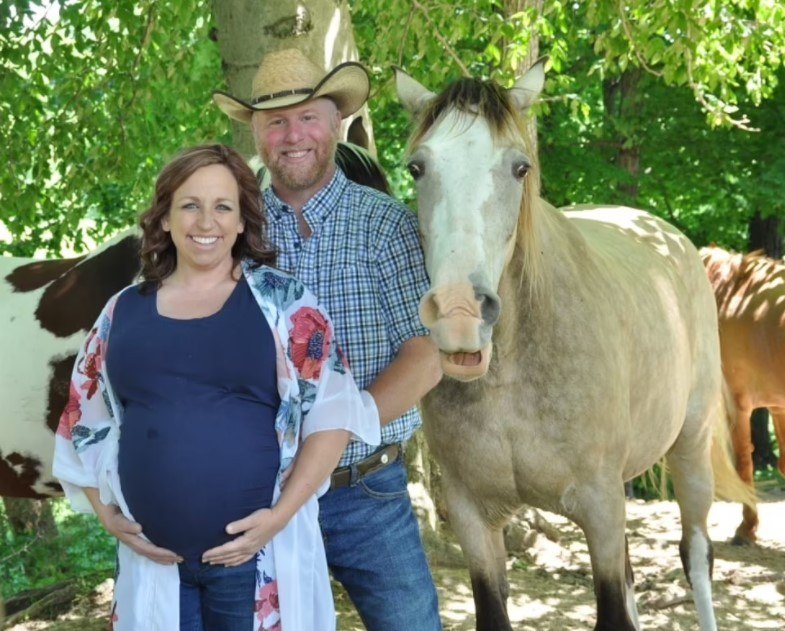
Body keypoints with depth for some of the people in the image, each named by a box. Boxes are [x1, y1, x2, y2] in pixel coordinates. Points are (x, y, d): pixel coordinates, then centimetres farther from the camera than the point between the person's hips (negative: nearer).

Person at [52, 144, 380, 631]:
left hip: (260, 552, -2)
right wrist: (107, 513, 4)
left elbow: (330, 413, -4)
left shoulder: (282, 301, -1)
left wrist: (281, 514, -13)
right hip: (153, 558, 3)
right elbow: (86, 423, 16)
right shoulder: (124, 311, 8)